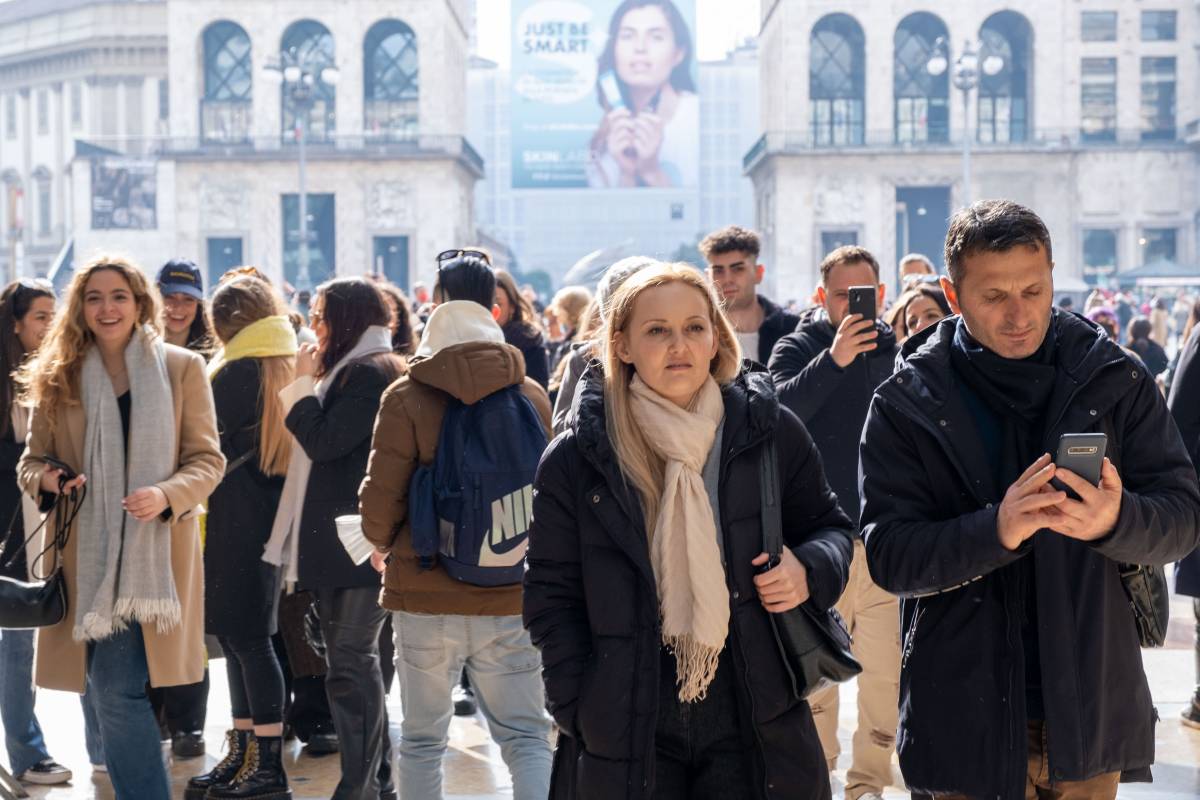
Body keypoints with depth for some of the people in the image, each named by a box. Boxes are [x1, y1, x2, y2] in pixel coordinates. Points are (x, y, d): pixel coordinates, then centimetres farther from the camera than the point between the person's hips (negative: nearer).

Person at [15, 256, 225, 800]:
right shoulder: (58, 377, 9)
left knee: (116, 691, -10)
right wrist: (44, 479, -11)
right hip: (87, 554, 3)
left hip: (154, 554, -3)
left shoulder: (182, 368, 2)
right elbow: (31, 460, 13)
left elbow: (208, 459, 0)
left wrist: (167, 494, -19)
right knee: (114, 692, 5)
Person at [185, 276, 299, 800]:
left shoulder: (239, 371, -13)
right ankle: (244, 753, 19)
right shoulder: (287, 367, 12)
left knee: (245, 637, -4)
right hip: (271, 512, 8)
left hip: (239, 517, -8)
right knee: (240, 634, 13)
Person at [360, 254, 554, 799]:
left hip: (426, 595, -1)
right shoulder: (532, 396, 0)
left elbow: (380, 500, -8)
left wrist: (384, 543, 13)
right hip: (512, 596, 2)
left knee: (423, 741, 11)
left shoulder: (408, 396, -8)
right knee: (526, 737, 7)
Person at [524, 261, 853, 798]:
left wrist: (810, 569, -11)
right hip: (626, 732, 0)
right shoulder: (575, 460, -3)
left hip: (756, 723, 1)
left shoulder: (771, 432, -1)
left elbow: (830, 528, 11)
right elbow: (552, 597, 2)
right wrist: (580, 712, -6)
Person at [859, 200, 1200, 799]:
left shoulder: (1113, 378, -1)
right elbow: (889, 554, -11)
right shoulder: (907, 403, -5)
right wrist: (996, 530, -28)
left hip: (1090, 717, 2)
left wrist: (1115, 521, -25)